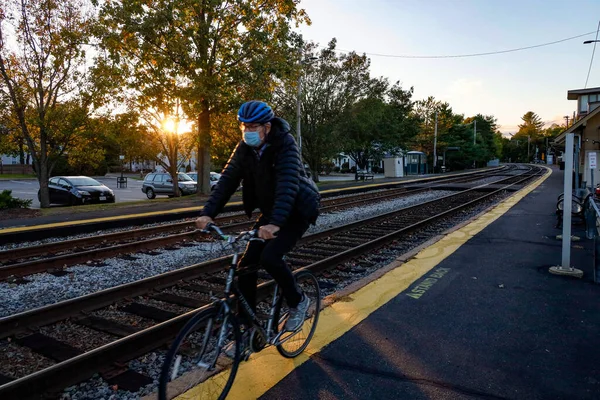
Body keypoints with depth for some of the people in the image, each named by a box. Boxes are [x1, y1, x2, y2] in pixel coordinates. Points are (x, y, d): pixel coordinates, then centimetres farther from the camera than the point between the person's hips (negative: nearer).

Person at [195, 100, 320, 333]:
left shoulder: (285, 144, -23)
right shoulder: (244, 148, -7)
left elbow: (288, 184, -36)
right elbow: (228, 180, -12)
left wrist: (275, 223, -50)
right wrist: (208, 213, -26)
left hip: (296, 210, -6)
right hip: (270, 211, 6)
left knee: (269, 257, -25)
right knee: (246, 264, -3)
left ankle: (298, 302, 4)